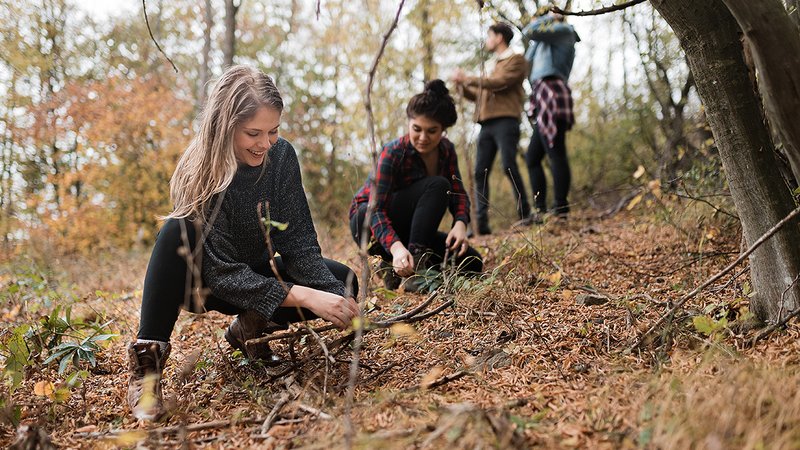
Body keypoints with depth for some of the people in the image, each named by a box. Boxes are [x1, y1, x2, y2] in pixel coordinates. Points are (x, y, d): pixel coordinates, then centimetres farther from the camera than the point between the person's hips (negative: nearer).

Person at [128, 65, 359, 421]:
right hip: (204, 282, -4)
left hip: (253, 273, 5)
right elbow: (222, 273, -32)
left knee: (343, 282, -16)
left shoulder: (281, 156, -15)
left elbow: (299, 242, -16)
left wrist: (336, 296, -33)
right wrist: (303, 297, -42)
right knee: (180, 230, -36)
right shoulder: (201, 175, -28)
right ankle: (147, 358, -28)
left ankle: (250, 327, 5)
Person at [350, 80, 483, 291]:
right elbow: (377, 210, -31)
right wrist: (396, 247, -48)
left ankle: (397, 267, 2)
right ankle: (412, 267, -31)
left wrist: (460, 223, -30)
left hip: (407, 229, 6)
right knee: (437, 186, -29)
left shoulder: (447, 150, -5)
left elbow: (458, 192, -7)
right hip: (368, 222, -6)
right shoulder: (393, 153, -24)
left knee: (471, 262, -10)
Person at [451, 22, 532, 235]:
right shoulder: (494, 64, 30)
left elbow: (498, 83, -10)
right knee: (480, 172, -4)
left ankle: (525, 214, -7)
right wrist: (464, 86, 16)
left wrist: (467, 79, -5)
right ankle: (481, 222, -7)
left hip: (505, 121, -7)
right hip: (487, 124, 7)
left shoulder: (516, 60, 6)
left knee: (509, 166, -15)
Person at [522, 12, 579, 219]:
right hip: (546, 101, 10)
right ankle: (541, 210, 8)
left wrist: (548, 17, 11)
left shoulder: (563, 30, 4)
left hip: (551, 97, -10)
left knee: (556, 154, -14)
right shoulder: (550, 42, 30)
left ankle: (561, 211, -18)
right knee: (532, 157, 10)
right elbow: (528, 59, 32)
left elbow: (529, 31, -6)